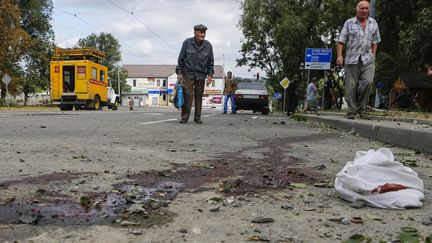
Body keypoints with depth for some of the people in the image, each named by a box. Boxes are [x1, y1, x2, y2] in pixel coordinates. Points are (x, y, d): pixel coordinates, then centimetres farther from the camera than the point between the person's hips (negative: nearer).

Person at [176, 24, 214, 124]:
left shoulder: (208, 45, 2)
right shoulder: (187, 42, -4)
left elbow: (211, 62, 10)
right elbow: (181, 58, 2)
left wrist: (210, 74, 1)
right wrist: (179, 72, -3)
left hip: (201, 75, 2)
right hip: (188, 74, -2)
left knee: (199, 96, 5)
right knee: (187, 95, -9)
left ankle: (197, 118, 13)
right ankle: (184, 117, -4)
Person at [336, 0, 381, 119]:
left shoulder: (373, 23, 14)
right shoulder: (349, 23, 5)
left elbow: (375, 41, 18)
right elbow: (341, 41, -1)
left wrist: (373, 55, 7)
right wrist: (339, 55, -13)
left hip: (368, 58, 2)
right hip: (352, 59, -1)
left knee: (368, 81, -16)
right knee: (351, 86, -2)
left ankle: (361, 107, 2)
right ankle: (351, 111, 7)